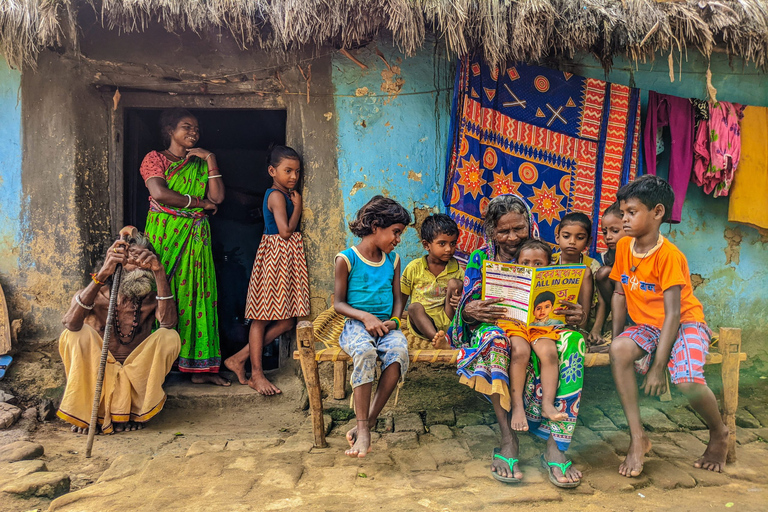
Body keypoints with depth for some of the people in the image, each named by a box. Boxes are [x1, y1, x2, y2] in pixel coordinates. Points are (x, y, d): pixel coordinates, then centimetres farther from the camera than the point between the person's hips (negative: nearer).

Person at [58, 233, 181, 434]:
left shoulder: (151, 299, -3)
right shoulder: (96, 294, -6)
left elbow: (169, 323, -27)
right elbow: (71, 323, -28)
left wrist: (159, 271, -31)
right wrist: (101, 275, -37)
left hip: (135, 373, 1)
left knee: (170, 337, -21)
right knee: (77, 334, -25)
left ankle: (130, 411, -13)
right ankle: (83, 412, -13)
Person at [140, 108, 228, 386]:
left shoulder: (201, 163, 18)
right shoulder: (155, 158, 5)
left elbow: (217, 197, 2)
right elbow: (159, 194, -13)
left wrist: (210, 159, 0)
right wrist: (200, 202, -6)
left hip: (196, 237, 4)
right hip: (164, 234, -4)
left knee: (197, 296, 1)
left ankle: (200, 366, 5)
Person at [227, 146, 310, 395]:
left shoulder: (283, 194, 17)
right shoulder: (277, 195, -12)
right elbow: (286, 231, -20)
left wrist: (295, 202, 12)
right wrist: (297, 205, -9)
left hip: (288, 258, 10)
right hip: (276, 256, -10)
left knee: (286, 320, 8)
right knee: (262, 318, 1)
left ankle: (239, 359, 16)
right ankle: (256, 374, 11)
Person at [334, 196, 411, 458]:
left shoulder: (392, 260, 14)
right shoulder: (346, 259, -1)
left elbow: (398, 298, 15)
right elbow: (338, 303, 0)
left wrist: (393, 321, -6)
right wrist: (365, 317, -16)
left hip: (385, 326, 3)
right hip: (356, 325, -3)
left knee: (399, 350, -31)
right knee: (365, 351, -37)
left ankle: (369, 421, -25)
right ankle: (363, 428, -31)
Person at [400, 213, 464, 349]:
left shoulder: (457, 270, 4)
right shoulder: (414, 267, 1)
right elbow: (401, 298, 6)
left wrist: (459, 301, -18)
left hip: (447, 322, 1)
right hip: (422, 323, -1)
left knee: (454, 283, -14)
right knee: (414, 307, -31)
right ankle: (440, 340, -49)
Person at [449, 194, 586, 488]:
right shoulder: (480, 259, 9)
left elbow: (560, 304, 6)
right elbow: (466, 306, 1)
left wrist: (576, 315, -20)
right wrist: (472, 311, -25)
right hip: (497, 328, -1)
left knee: (571, 340, -33)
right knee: (492, 337, -38)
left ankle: (554, 446, -33)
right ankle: (508, 439, -34)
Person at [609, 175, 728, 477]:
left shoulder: (669, 255, -22)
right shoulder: (623, 247, -2)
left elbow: (672, 314, -23)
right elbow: (619, 293, 6)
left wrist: (658, 367, -24)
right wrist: (616, 338, -4)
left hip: (685, 323, -5)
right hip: (647, 326, 5)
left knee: (687, 381, -31)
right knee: (619, 350, -28)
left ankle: (719, 432, 7)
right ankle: (637, 437, -16)